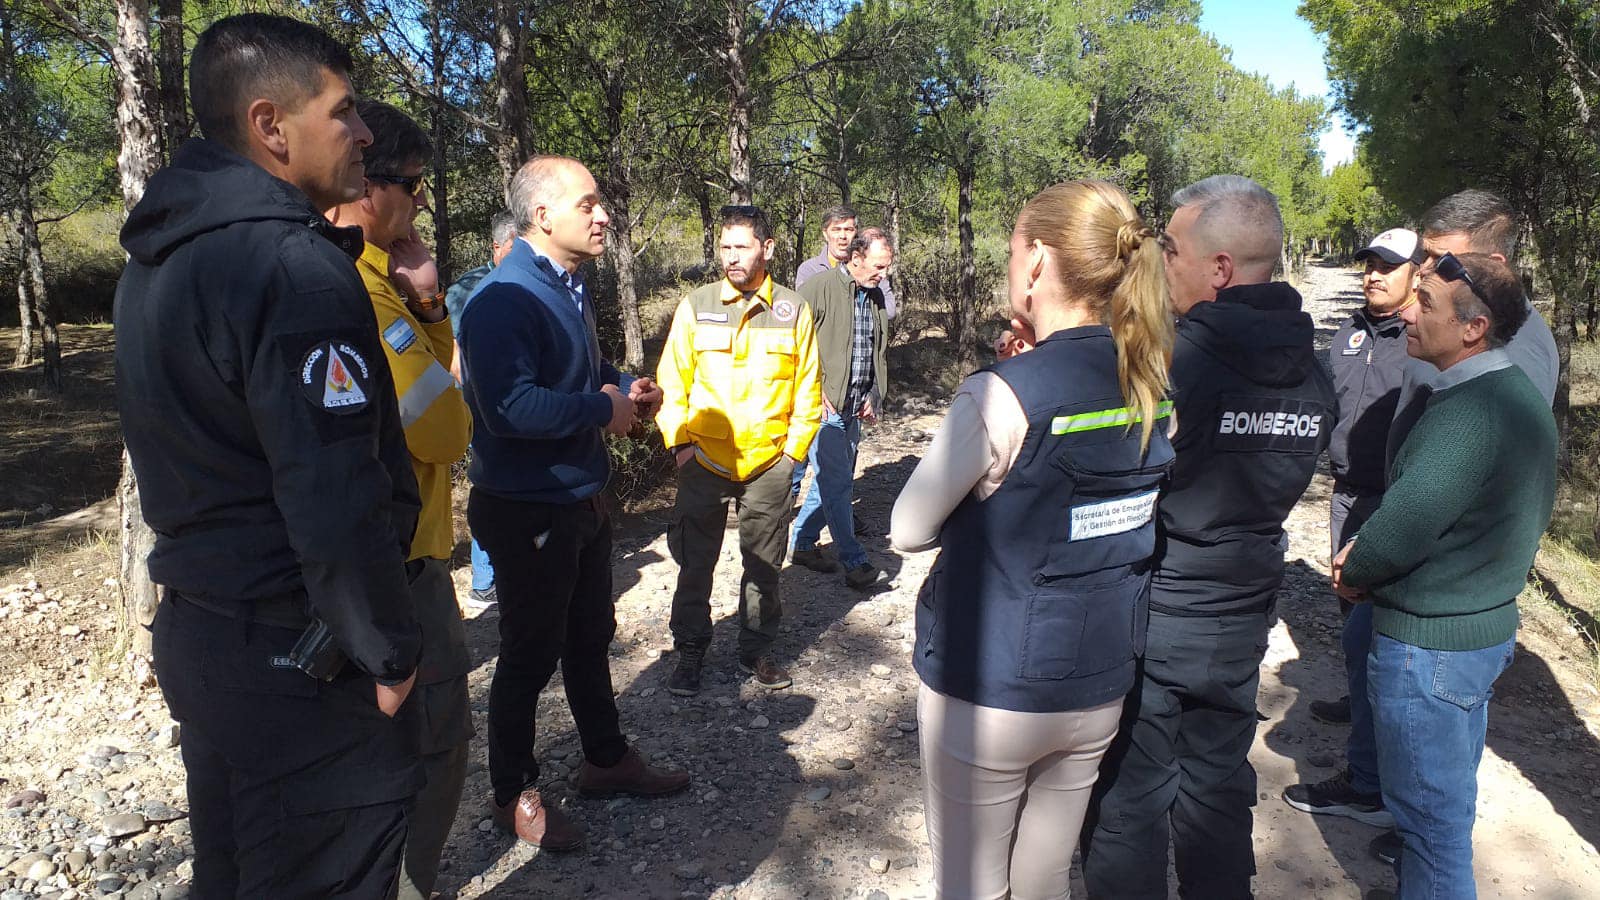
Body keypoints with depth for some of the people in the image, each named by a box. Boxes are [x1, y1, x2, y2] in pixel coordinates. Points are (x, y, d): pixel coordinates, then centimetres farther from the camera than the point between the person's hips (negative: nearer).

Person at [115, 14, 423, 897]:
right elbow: (336, 501, -26)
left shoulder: (159, 256, 10)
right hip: (296, 659, -9)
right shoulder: (293, 267, -22)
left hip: (193, 627, 9)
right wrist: (390, 652, -15)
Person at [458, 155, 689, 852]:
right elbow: (511, 407, -34)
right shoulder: (503, 297, -22)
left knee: (590, 638, 21)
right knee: (529, 655, 7)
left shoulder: (571, 287, 8)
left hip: (582, 499, 9)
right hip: (527, 511, -9)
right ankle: (515, 793, 28)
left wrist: (626, 387, 3)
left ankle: (606, 760, 40)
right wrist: (605, 408, -22)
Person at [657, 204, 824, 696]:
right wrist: (680, 442, -4)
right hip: (704, 462, 0)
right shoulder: (696, 305, 0)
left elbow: (808, 387, 5)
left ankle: (756, 650, 30)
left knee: (764, 565, 12)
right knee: (695, 563, 8)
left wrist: (794, 448, 1)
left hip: (769, 465, 1)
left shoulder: (794, 310, 1)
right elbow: (672, 379, 3)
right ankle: (690, 652, 25)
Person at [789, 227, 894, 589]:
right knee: (837, 482, -7)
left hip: (854, 409, 8)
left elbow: (880, 353, 23)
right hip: (822, 406, -8)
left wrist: (874, 397, 13)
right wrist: (815, 392, -16)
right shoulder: (820, 288, -10)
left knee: (832, 479, 13)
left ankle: (803, 543, 28)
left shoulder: (876, 297, 13)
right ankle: (855, 564, -1)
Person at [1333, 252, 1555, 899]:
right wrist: (1370, 551, -1)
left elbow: (1404, 524, -30)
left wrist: (1355, 574, -10)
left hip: (1430, 643, -10)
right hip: (1486, 624, 10)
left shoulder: (1469, 412, -27)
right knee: (1450, 798, 25)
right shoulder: (1518, 393, 6)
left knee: (1429, 812, 7)